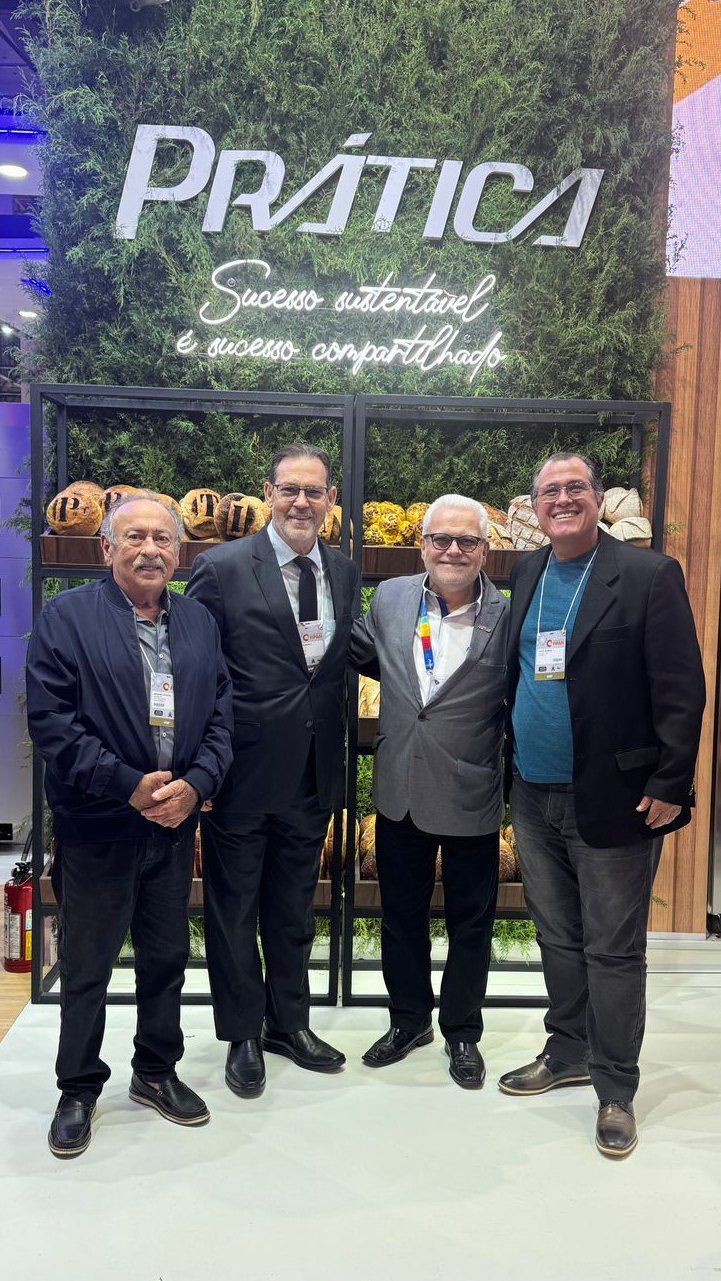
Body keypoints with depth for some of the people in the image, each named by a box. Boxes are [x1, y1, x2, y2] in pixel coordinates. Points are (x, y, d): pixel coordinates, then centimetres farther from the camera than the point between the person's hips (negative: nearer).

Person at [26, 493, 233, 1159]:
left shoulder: (200, 622, 7)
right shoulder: (66, 617, -7)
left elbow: (220, 716, 6)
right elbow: (50, 720, -13)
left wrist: (195, 784, -10)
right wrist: (129, 785, -18)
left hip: (176, 822, 4)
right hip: (96, 827, -4)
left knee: (167, 956, 17)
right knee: (86, 964, 10)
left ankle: (157, 1072, 38)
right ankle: (79, 1090, 31)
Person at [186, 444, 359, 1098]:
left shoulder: (344, 572, 5)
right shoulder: (223, 567, -11)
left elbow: (343, 663, 11)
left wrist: (337, 755, 7)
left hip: (312, 773, 5)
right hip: (243, 773, -4)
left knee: (294, 909, 21)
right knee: (234, 910, 13)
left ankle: (290, 1022, 41)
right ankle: (243, 1036, 34)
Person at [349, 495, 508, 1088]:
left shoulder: (508, 617, -12)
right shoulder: (390, 599, -2)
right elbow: (368, 656, 16)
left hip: (472, 797, -3)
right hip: (401, 793, 3)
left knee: (470, 922, 15)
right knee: (401, 915, 19)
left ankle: (462, 1032, 38)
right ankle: (409, 1019, 42)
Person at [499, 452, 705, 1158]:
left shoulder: (650, 575, -9)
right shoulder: (526, 574, 9)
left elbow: (682, 690, -11)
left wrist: (670, 786, -14)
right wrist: (511, 764, 9)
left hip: (612, 801, -5)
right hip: (534, 799, 6)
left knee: (613, 950, 7)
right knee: (557, 938, 19)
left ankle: (615, 1089, 24)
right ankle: (568, 1052, 38)